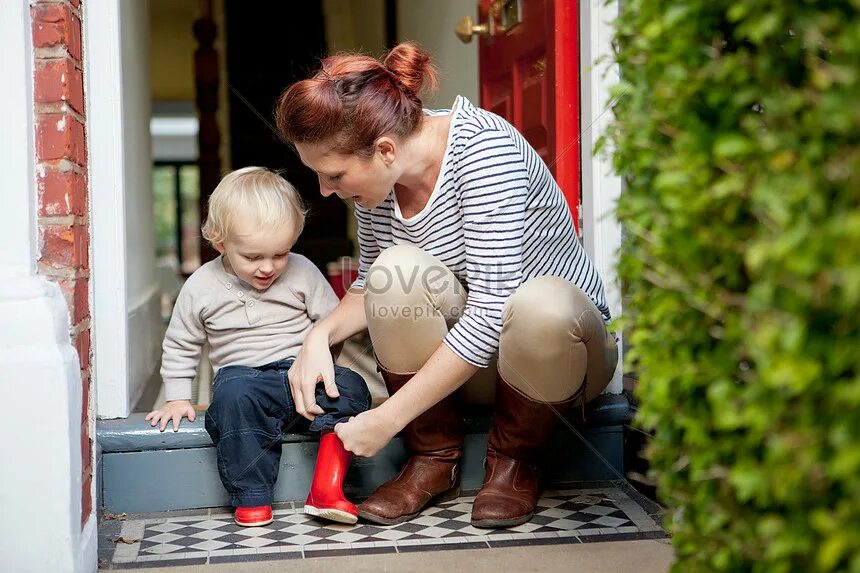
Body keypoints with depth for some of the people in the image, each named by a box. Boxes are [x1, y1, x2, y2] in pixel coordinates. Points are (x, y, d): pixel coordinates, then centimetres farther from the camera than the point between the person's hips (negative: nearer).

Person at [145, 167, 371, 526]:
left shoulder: (302, 272, 3)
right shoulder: (200, 287, 3)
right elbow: (180, 346, 16)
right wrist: (177, 397, 9)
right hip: (243, 375, -1)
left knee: (350, 387, -28)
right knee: (233, 394, -37)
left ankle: (326, 487, -25)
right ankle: (250, 497, -25)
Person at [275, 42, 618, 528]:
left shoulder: (484, 147, -26)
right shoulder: (379, 175, -6)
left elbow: (493, 310, -31)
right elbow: (372, 284, 9)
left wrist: (387, 418, -29)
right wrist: (322, 334, -14)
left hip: (559, 344, -5)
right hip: (460, 359, 5)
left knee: (539, 306, -39)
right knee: (396, 270, -25)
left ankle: (516, 458, -8)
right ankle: (435, 457, -5)